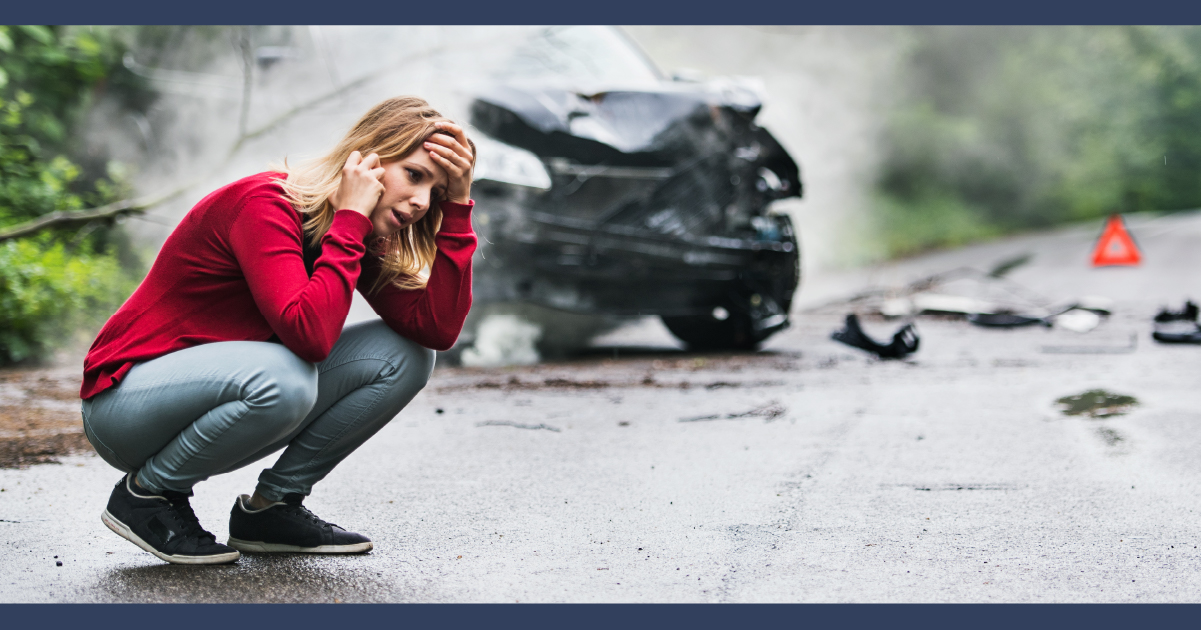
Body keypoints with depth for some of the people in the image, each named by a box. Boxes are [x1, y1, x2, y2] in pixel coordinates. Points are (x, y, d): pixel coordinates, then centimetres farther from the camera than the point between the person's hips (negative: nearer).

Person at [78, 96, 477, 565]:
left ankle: (269, 508, 3)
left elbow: (438, 330, -12)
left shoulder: (358, 229, 0)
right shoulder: (265, 204, -24)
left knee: (403, 356, -6)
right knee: (282, 378, -38)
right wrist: (350, 219, -31)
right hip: (124, 399, -8)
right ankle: (146, 493, -11)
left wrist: (457, 207, -15)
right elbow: (309, 334, -39)